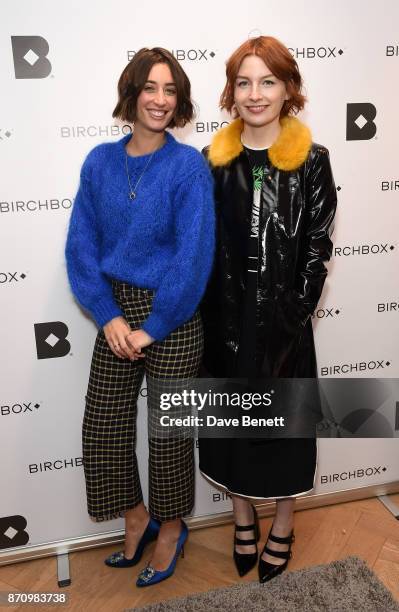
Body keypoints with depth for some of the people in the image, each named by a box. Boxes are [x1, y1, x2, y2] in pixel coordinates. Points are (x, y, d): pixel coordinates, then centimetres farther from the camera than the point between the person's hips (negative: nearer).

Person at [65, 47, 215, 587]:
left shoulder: (189, 166, -11)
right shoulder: (100, 162, 2)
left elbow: (193, 258, -15)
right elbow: (82, 245, 0)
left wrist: (152, 327, -14)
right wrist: (109, 316, -9)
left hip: (172, 317, -4)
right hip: (117, 312, 4)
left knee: (168, 430, 9)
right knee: (103, 423, 11)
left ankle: (170, 529, 37)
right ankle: (136, 517, 39)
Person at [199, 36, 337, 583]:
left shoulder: (311, 161, -5)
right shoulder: (214, 160, 0)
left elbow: (317, 249, -5)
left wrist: (292, 316, -11)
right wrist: (220, 318, -5)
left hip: (285, 322, -2)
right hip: (226, 320, 2)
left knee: (286, 421, 12)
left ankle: (282, 530, 36)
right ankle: (244, 523, 39)